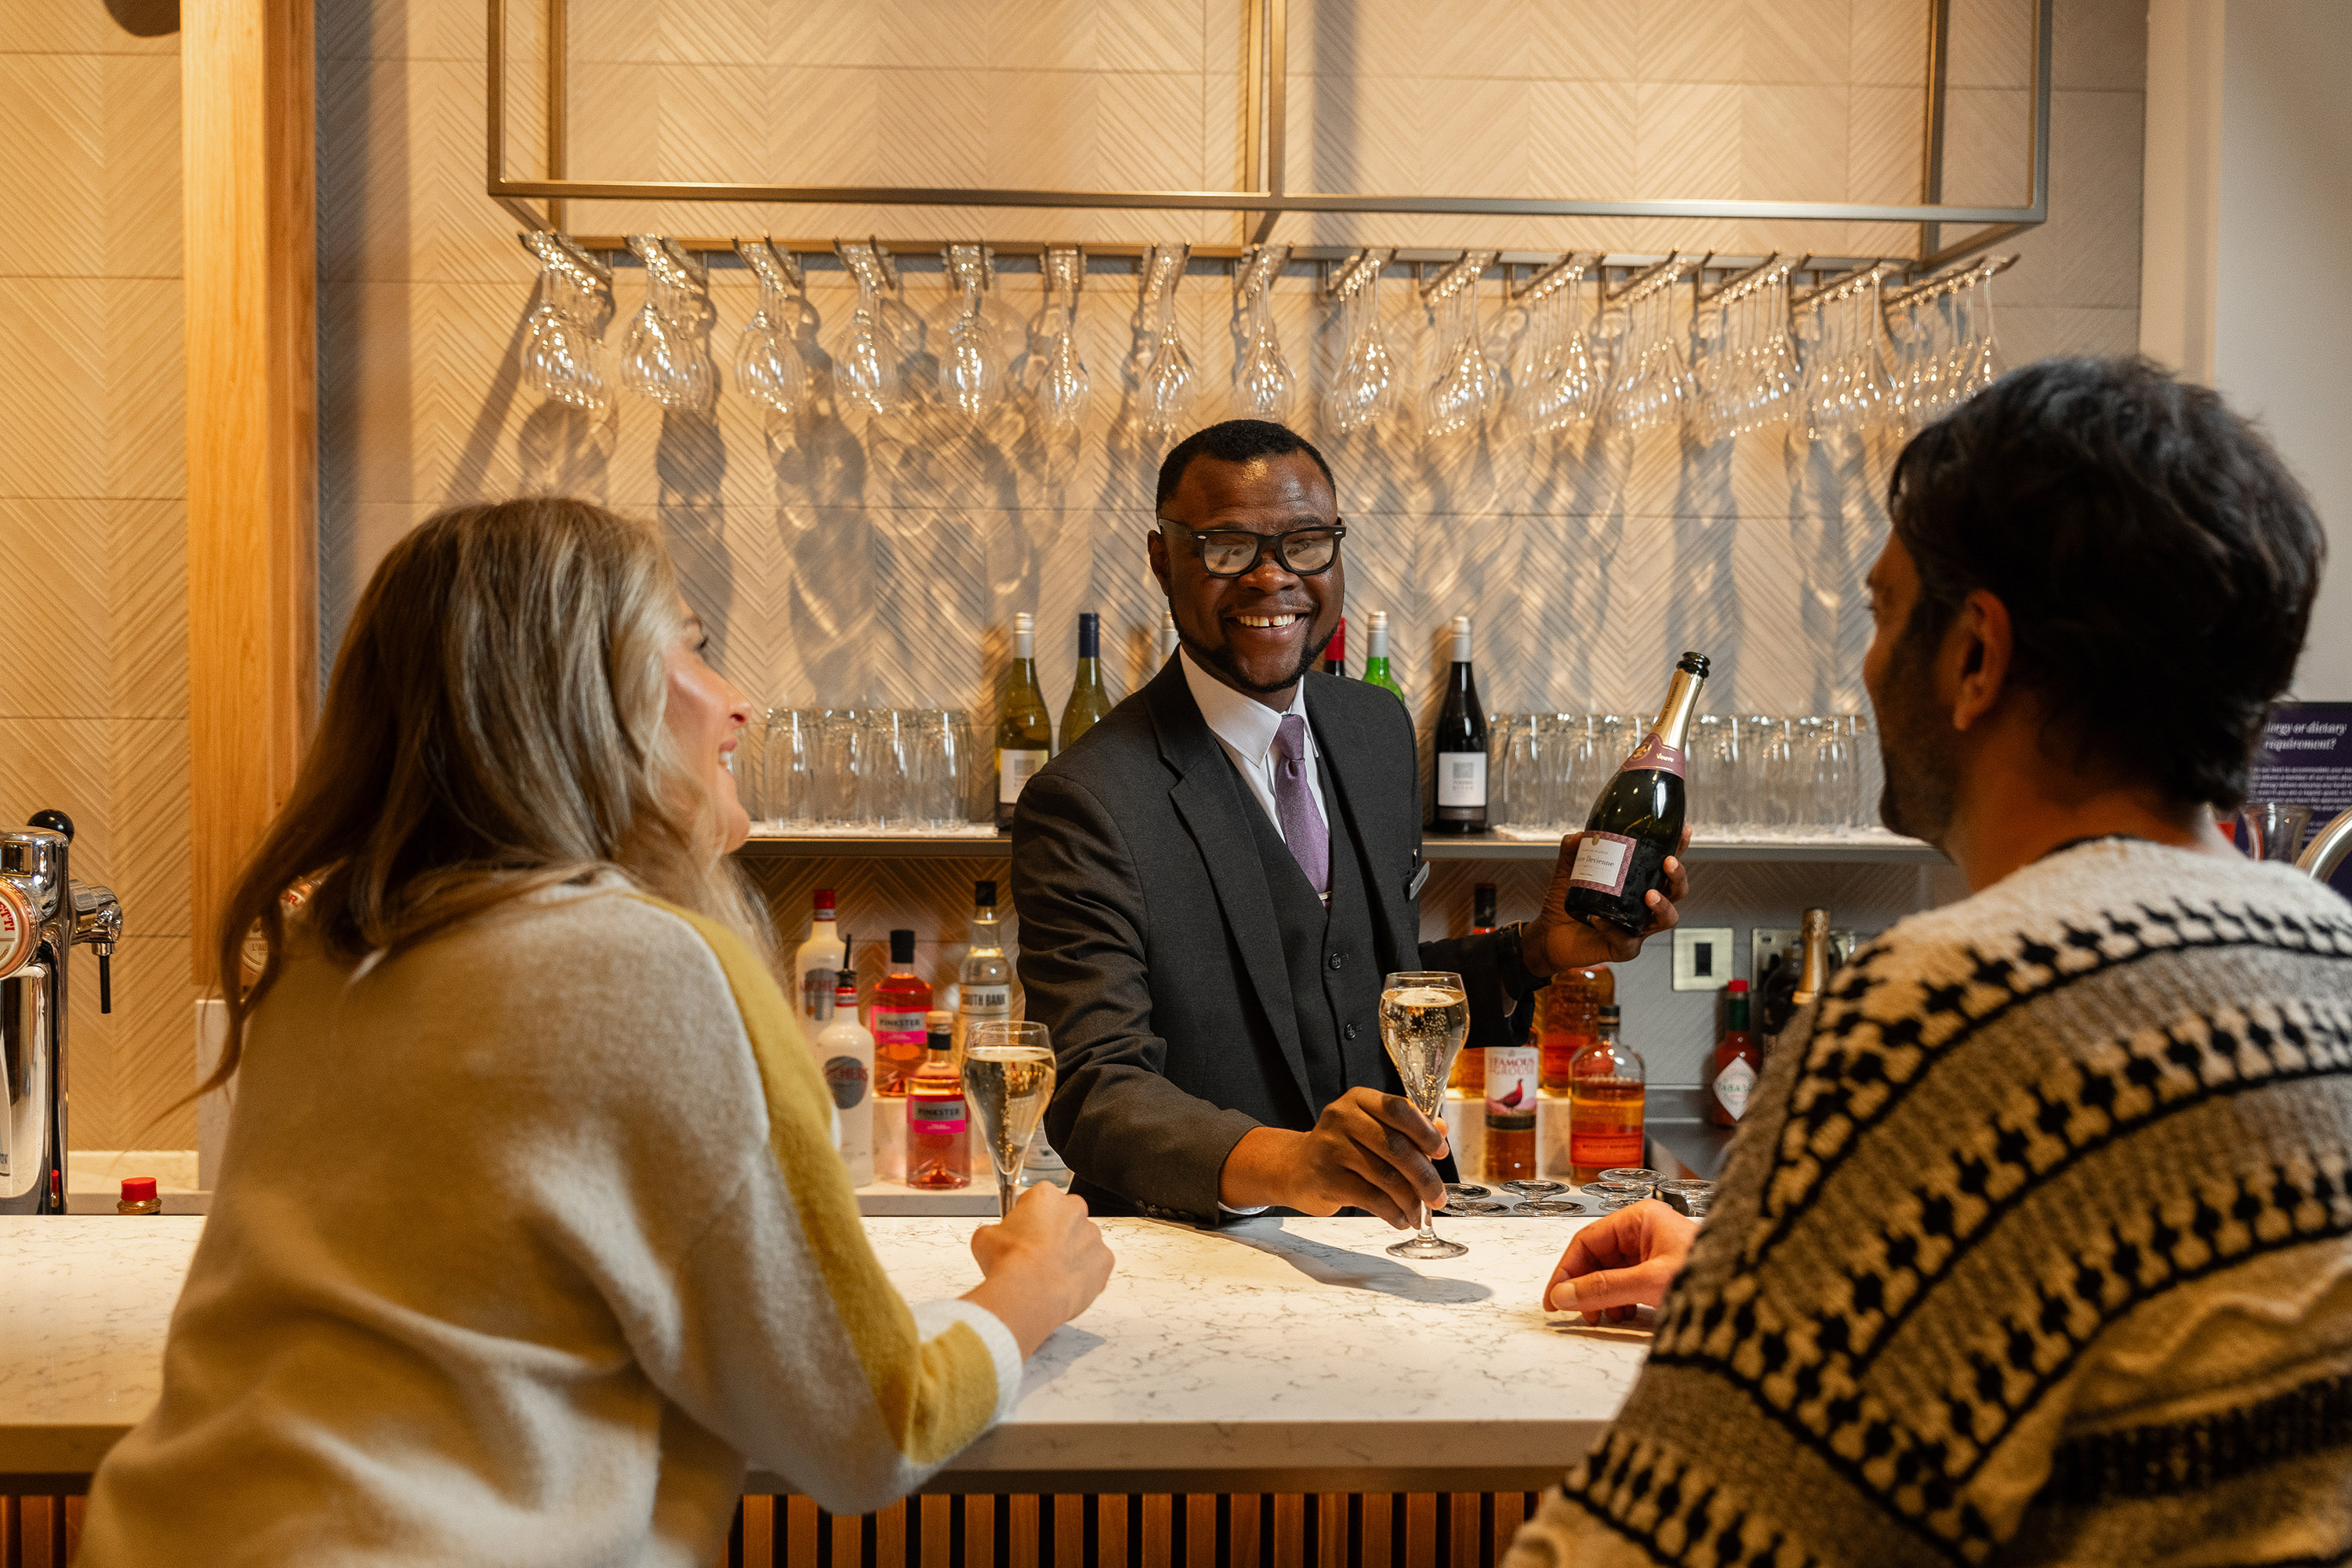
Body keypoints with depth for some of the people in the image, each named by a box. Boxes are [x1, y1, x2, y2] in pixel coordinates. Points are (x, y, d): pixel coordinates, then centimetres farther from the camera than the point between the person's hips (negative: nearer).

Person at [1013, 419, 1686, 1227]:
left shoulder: (1380, 729, 8)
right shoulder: (1084, 804, -13)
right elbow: (1098, 1093, -21)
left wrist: (1537, 950, 2)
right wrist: (1284, 1164, -37)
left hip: (1376, 1243, 4)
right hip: (1187, 1256, -4)